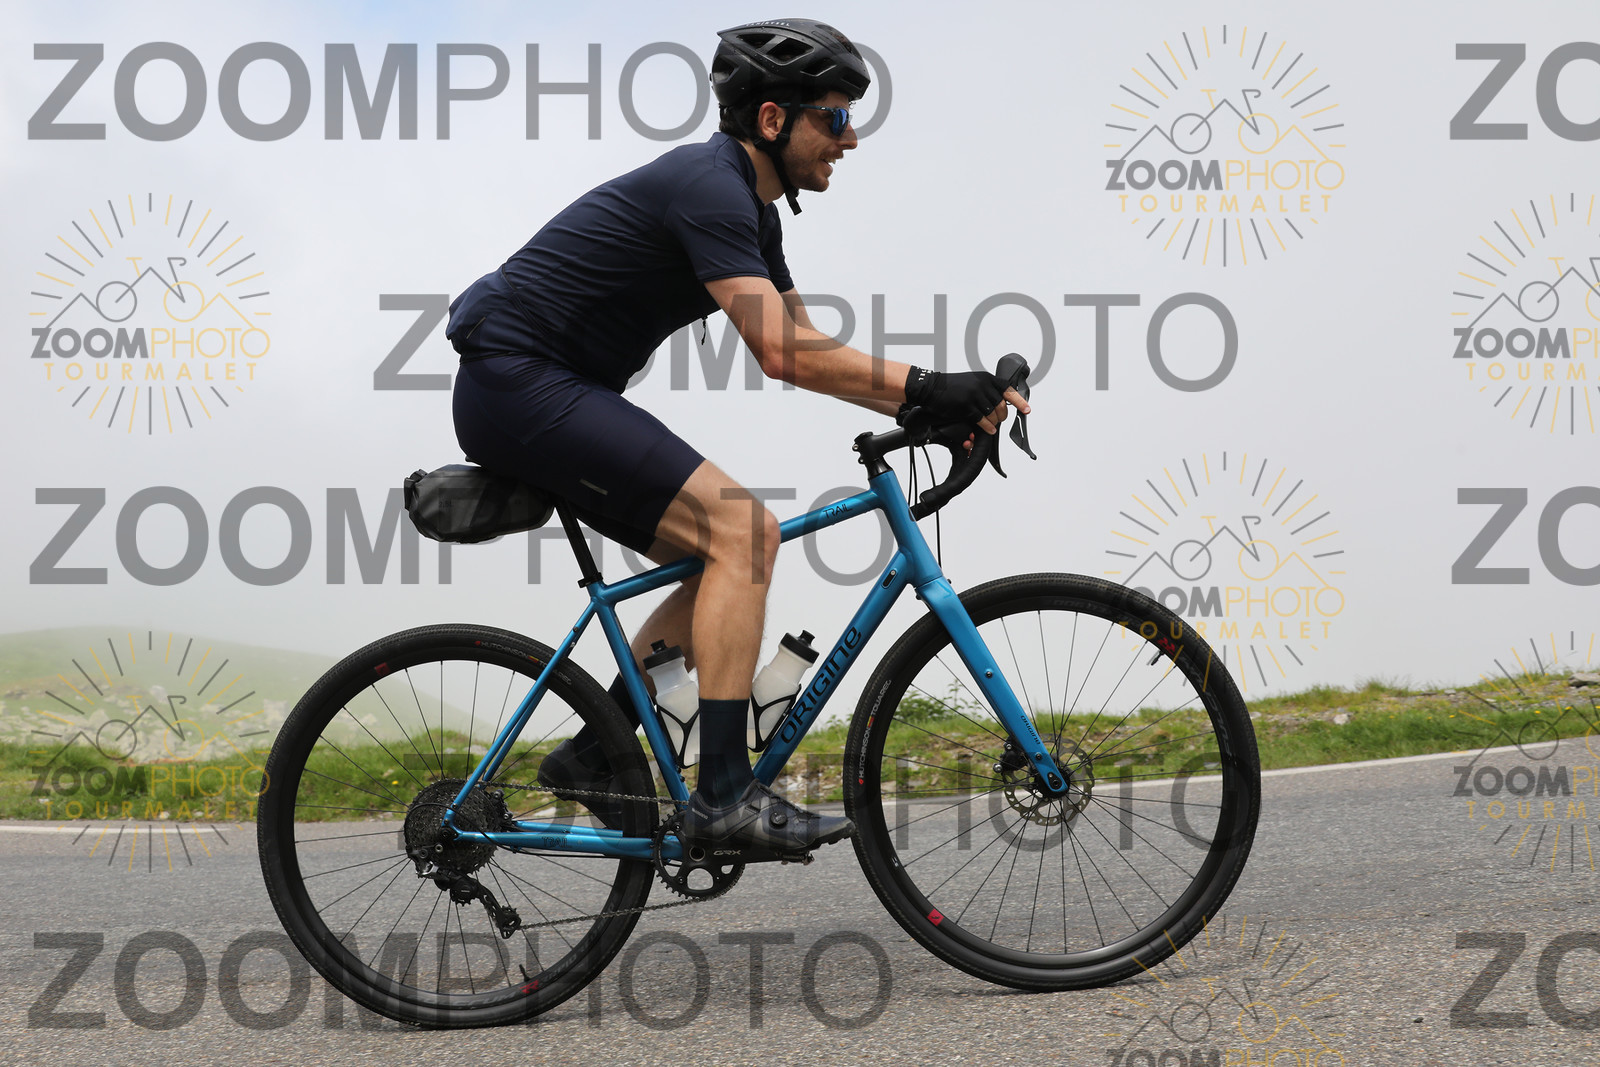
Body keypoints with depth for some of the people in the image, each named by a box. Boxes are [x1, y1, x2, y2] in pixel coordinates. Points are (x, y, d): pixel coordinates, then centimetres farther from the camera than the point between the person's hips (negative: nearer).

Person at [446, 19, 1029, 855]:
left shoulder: (748, 205, 14)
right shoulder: (707, 187, -18)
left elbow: (803, 347, 16)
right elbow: (783, 353, -26)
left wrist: (929, 404, 5)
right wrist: (927, 388, -25)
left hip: (550, 394, 10)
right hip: (520, 384, -10)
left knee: (727, 560, 9)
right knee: (744, 529, -19)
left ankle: (592, 757, 14)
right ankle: (726, 798, -20)